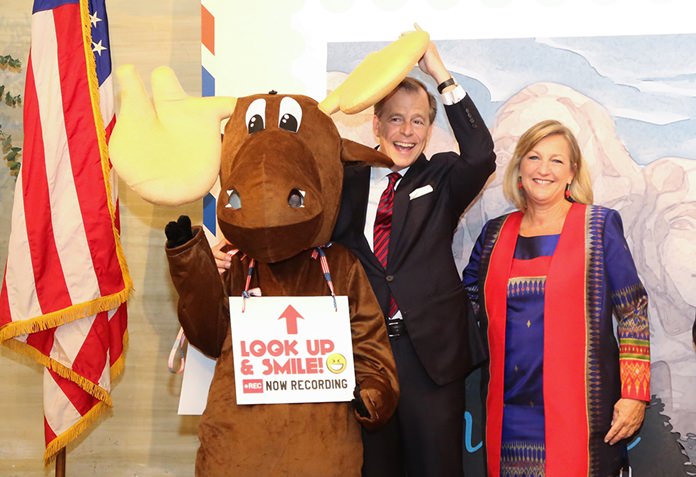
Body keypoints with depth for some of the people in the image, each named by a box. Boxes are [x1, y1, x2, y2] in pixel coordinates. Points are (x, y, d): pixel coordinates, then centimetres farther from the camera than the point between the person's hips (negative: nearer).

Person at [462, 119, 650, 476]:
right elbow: (466, 304, 21)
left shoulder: (600, 225, 1)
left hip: (579, 410, -3)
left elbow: (633, 312, -2)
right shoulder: (495, 233, 9)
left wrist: (634, 394, -7)